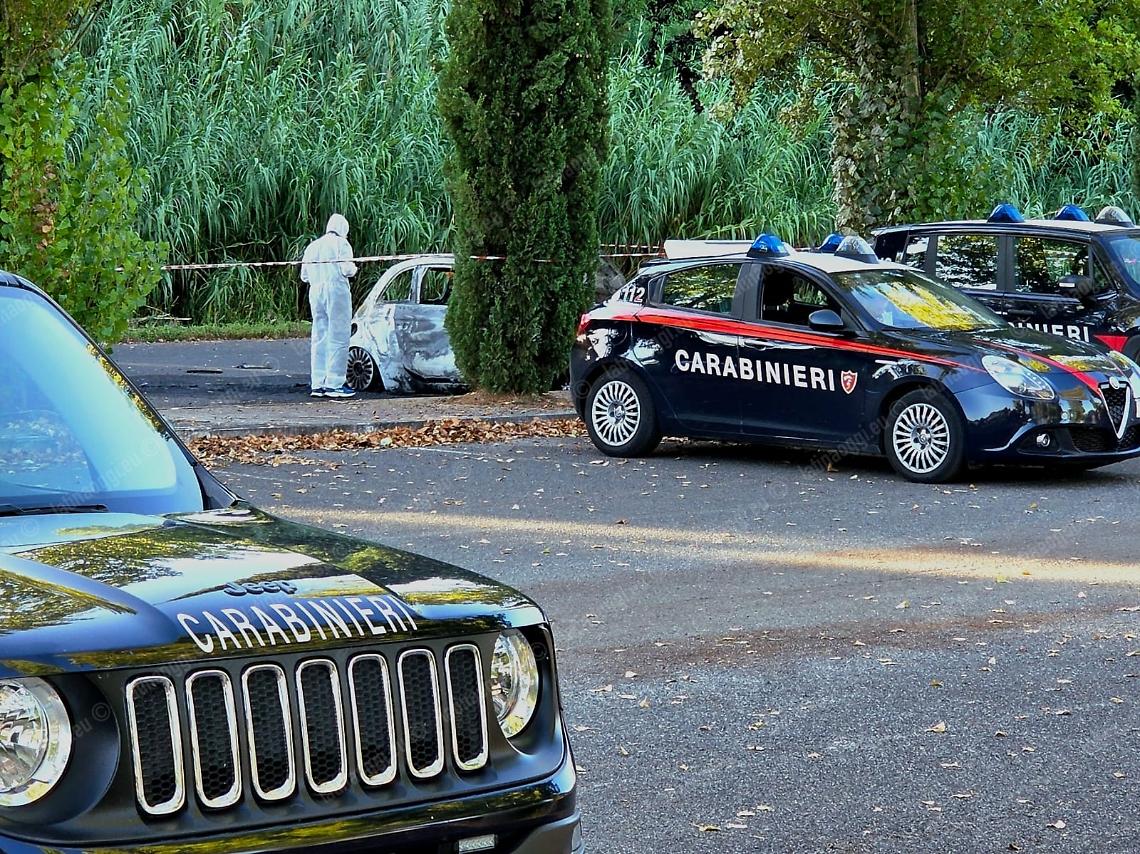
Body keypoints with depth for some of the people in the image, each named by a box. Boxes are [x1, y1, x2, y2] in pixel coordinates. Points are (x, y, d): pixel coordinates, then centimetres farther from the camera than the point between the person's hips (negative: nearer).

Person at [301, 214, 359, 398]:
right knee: (338, 338, -5)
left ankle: (317, 384, 9)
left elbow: (304, 276, 16)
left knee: (319, 339, 10)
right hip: (336, 291, -7)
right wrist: (353, 269, 8)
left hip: (315, 293, 7)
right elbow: (347, 269, -13)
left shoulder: (312, 246, 17)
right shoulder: (341, 244, -3)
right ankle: (334, 384, -9)